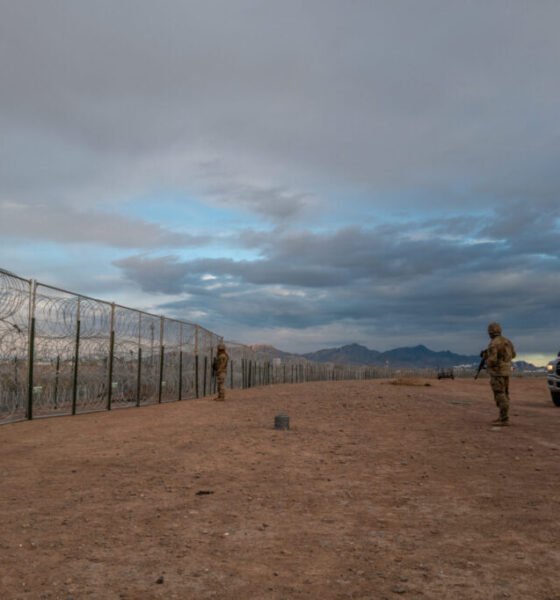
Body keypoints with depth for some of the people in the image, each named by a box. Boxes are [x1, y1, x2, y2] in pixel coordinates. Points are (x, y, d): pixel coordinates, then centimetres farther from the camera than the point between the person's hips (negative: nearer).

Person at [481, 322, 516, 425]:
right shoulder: (506, 341, 8)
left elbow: (492, 360, -25)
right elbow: (513, 354, 22)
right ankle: (504, 417, 17)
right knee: (504, 394, 13)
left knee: (500, 395, -7)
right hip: (506, 370, 9)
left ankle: (503, 419, -8)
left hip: (497, 371, -9)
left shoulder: (493, 344, -19)